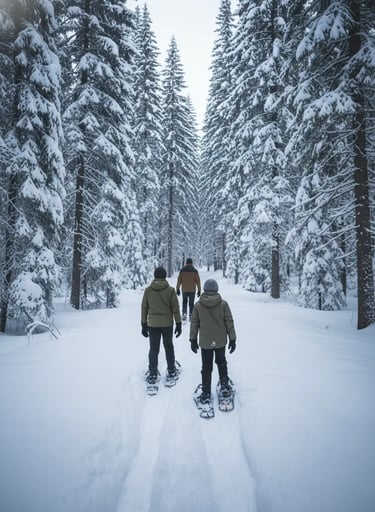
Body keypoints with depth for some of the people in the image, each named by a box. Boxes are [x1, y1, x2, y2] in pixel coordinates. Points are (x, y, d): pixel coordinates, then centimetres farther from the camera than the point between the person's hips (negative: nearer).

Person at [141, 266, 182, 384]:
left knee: (153, 349, 9)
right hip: (167, 324, 0)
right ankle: (171, 370, 27)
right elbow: (175, 308, -6)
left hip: (152, 324, 1)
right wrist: (178, 323, 2)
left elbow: (144, 308, 1)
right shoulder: (170, 290, -8)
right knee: (168, 347, 17)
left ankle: (152, 374, 12)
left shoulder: (148, 290, -4)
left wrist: (144, 324, 9)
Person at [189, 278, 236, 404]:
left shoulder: (198, 305, -9)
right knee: (221, 362, 25)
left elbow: (194, 324, -2)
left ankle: (206, 394, 16)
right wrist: (232, 339, 4)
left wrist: (193, 340, 8)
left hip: (205, 342, 0)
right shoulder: (223, 304, -10)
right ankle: (224, 385, 30)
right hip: (220, 341, 1)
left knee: (206, 367, 11)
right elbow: (229, 323, -6)